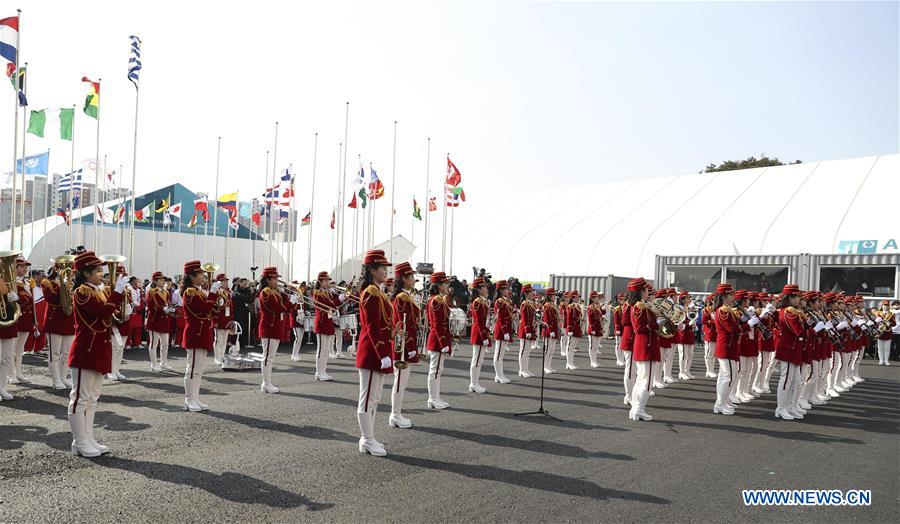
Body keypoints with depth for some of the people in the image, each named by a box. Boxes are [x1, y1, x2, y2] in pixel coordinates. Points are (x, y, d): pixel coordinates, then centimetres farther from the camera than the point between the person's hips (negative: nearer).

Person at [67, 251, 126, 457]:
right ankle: (80, 443, 7)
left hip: (98, 351, 10)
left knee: (92, 398, 13)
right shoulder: (81, 292, -13)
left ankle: (88, 440, 20)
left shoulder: (96, 291, 15)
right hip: (86, 351, -10)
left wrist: (119, 290, 4)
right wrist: (118, 290, -22)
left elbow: (107, 314, 11)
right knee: (80, 397, 0)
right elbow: (104, 313, -25)